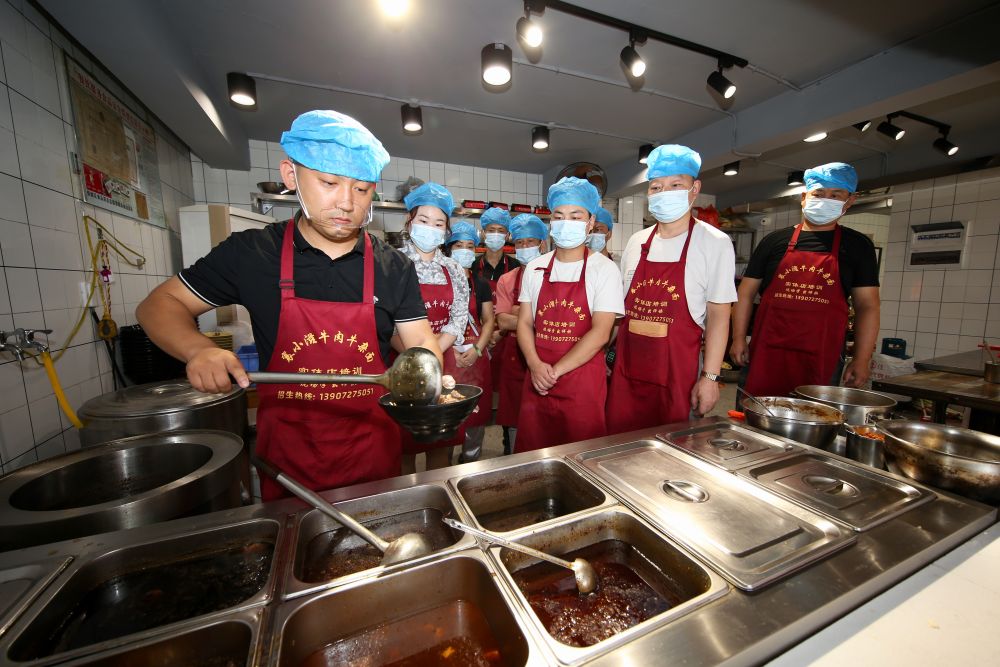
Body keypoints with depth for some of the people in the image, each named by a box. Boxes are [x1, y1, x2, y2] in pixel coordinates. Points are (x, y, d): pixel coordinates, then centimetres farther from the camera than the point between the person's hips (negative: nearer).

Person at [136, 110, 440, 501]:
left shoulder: (393, 268, -7)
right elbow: (160, 304, 3)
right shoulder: (250, 253, -7)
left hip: (372, 448, 1)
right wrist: (199, 350, -17)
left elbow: (421, 345, -4)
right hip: (287, 453, 0)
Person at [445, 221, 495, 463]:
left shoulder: (480, 284, 10)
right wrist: (449, 351, -13)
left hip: (475, 358, 3)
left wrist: (477, 349, -6)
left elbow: (489, 320, 9)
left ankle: (471, 460, 29)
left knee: (476, 413, 9)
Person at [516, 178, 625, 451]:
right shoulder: (535, 269, 6)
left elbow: (600, 333, -12)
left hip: (583, 386, -3)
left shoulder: (604, 269, -4)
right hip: (537, 382, 3)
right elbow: (524, 323, 6)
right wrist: (535, 365, -10)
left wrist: (555, 371, -14)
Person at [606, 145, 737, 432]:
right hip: (626, 369, 4)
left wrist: (710, 376, -11)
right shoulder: (636, 242, 8)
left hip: (678, 373, -3)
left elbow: (718, 316, -6)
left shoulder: (714, 243, -3)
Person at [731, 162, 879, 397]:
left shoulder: (857, 245, 10)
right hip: (766, 352, 0)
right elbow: (746, 292, 6)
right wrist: (738, 339, -2)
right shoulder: (775, 240, 7)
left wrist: (862, 359, 0)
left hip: (822, 359, 1)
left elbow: (867, 305, 8)